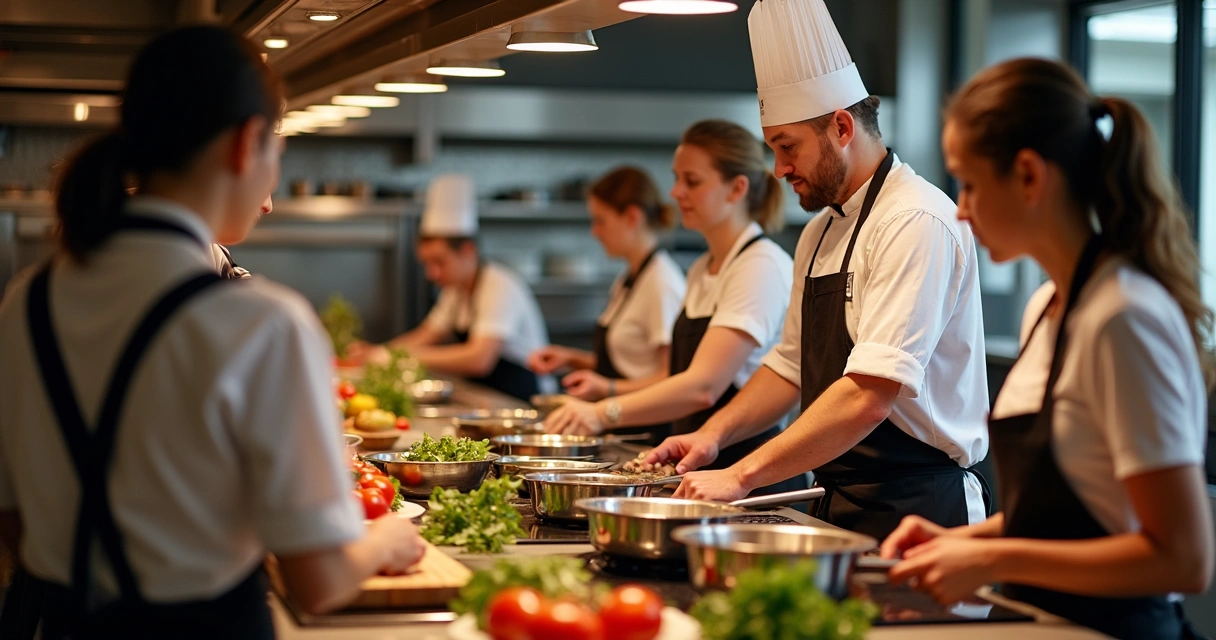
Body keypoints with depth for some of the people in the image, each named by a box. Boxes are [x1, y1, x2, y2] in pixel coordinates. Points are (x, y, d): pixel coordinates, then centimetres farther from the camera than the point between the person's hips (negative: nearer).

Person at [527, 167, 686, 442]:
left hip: (648, 431, -8)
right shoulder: (627, 280, 17)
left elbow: (672, 378, -17)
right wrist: (570, 358, 12)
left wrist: (609, 389, -29)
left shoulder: (661, 280, -13)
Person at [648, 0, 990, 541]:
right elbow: (791, 367, 23)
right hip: (841, 508, 8)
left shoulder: (916, 223, -16)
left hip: (913, 514, -8)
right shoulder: (821, 234, 15)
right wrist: (715, 435, 6)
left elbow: (870, 395, -25)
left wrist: (743, 475, -24)